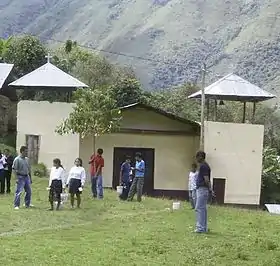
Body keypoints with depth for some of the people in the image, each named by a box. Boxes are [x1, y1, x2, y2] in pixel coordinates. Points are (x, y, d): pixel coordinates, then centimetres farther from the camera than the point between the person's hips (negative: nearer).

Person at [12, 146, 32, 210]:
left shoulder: (27, 159, 12)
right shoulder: (17, 159, -10)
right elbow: (15, 169, -12)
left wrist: (30, 178, 18)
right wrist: (17, 178, -18)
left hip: (27, 177, 7)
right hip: (20, 177, -7)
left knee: (29, 191, 11)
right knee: (19, 191, -8)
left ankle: (27, 204, 24)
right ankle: (16, 205, -3)